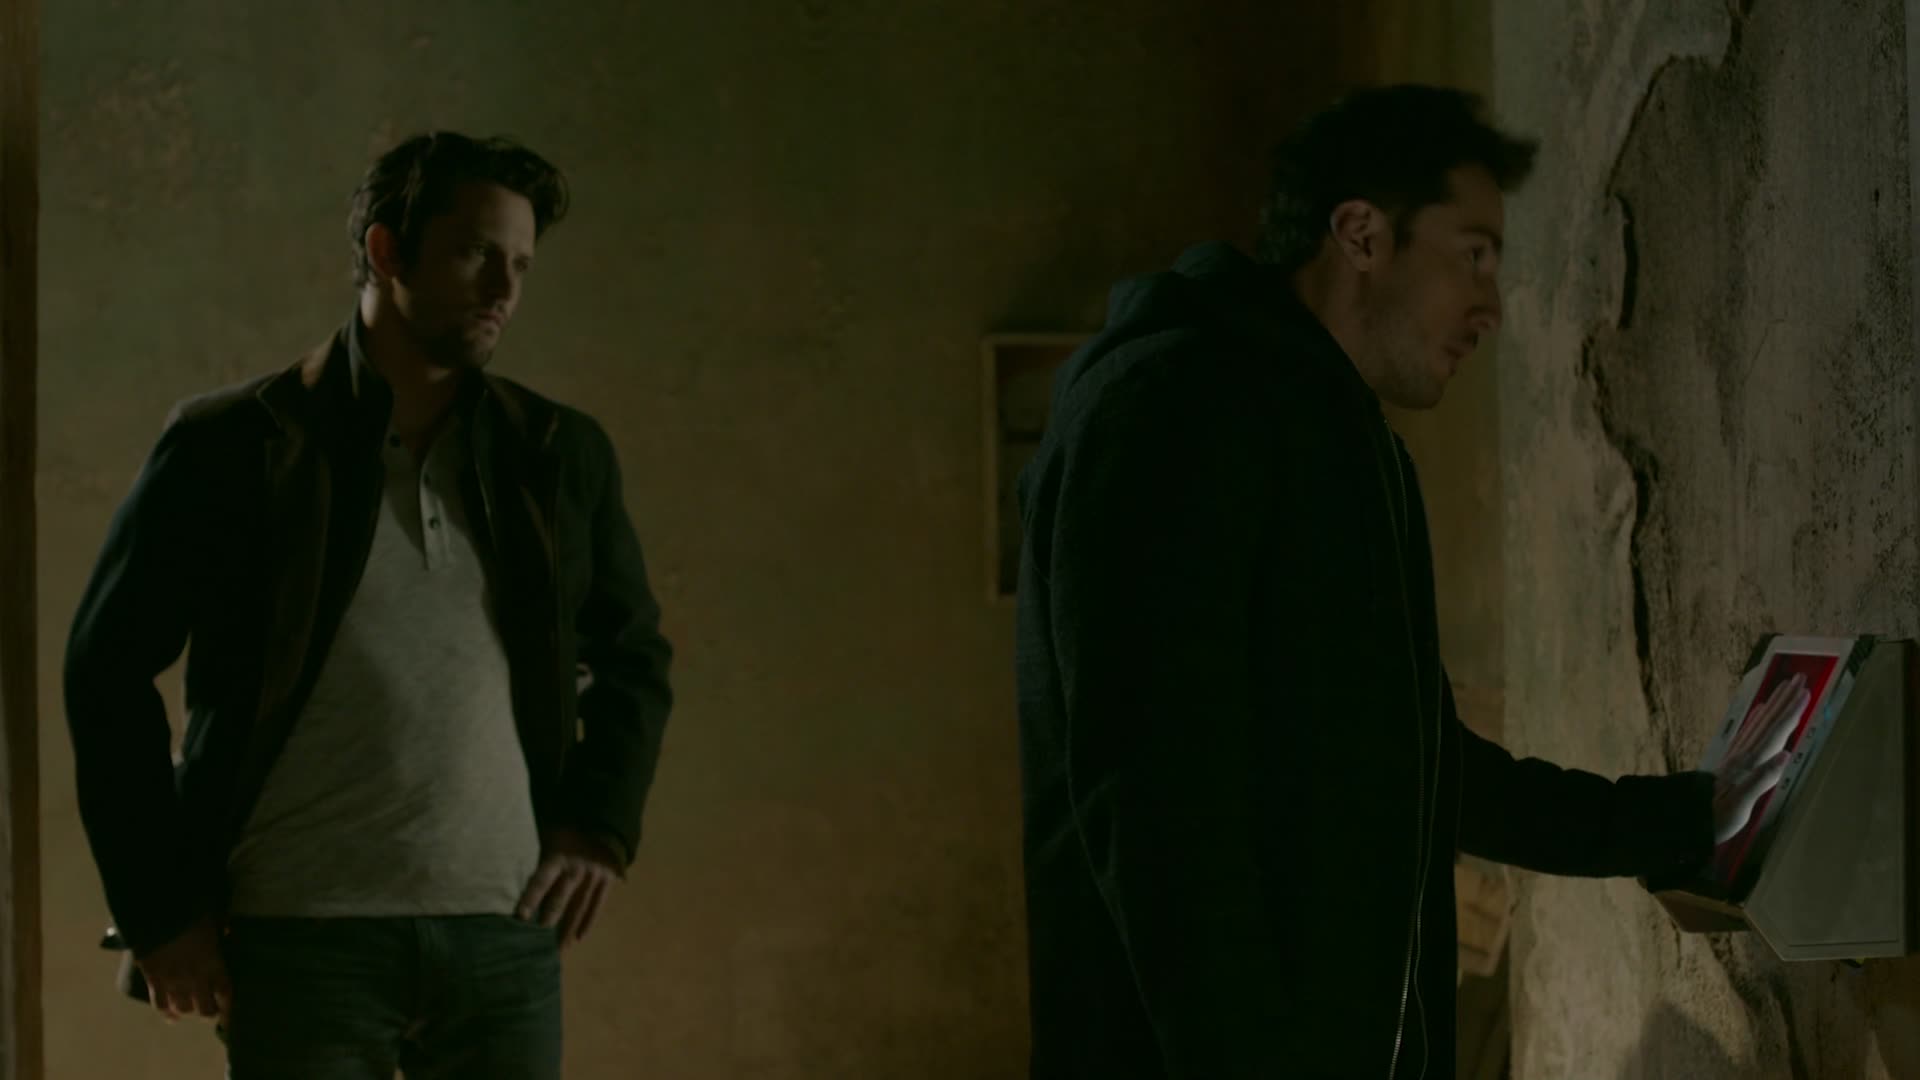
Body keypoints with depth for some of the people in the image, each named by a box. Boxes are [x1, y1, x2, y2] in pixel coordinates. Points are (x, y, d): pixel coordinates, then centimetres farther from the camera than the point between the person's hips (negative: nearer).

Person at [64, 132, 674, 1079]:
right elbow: (109, 670, 2)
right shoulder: (233, 447, 0)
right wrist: (160, 910, -2)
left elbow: (634, 656, 23)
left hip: (507, 935, 3)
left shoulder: (560, 456, 9)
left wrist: (602, 827, 8)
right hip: (304, 939, -3)